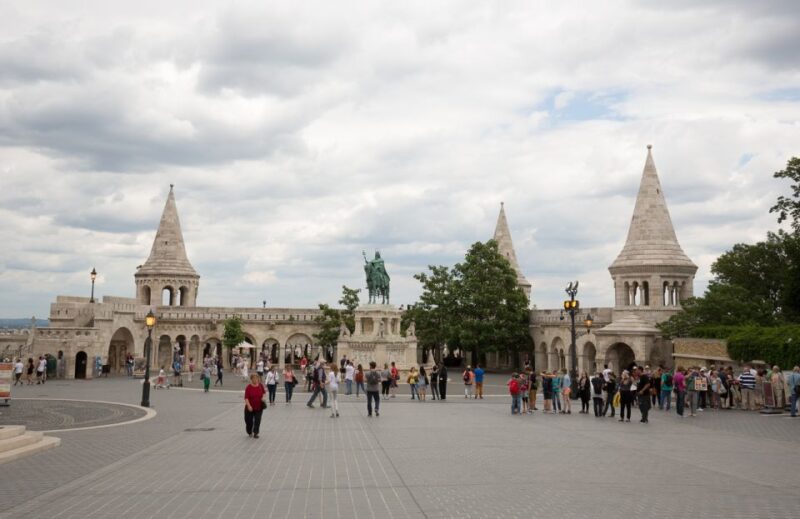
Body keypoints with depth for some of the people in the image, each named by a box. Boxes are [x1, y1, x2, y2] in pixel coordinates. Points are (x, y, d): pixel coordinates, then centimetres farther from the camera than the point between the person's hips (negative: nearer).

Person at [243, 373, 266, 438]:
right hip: (250, 407, -2)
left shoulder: (261, 385, -2)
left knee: (257, 420, -2)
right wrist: (248, 406, -26)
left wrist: (263, 397, -4)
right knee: (249, 420, 9)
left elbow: (263, 393, 15)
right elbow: (246, 398, -16)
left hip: (259, 407, 2)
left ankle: (255, 433, 10)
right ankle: (249, 432, 32)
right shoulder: (248, 387, -14)